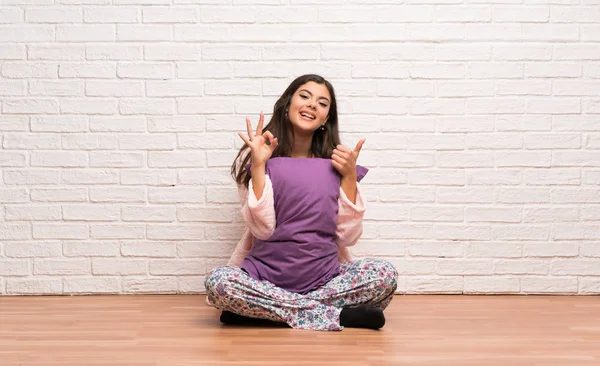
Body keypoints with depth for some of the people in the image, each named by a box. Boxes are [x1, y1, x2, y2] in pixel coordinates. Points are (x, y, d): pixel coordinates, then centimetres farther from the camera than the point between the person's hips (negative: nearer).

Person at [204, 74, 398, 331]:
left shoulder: (336, 163, 6)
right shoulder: (255, 158, 0)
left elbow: (348, 236, -1)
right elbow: (263, 229, -11)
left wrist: (350, 176, -8)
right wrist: (258, 165, -15)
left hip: (324, 277, 2)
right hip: (266, 275, -2)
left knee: (385, 274, -24)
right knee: (217, 282, -32)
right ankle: (338, 315, -24)